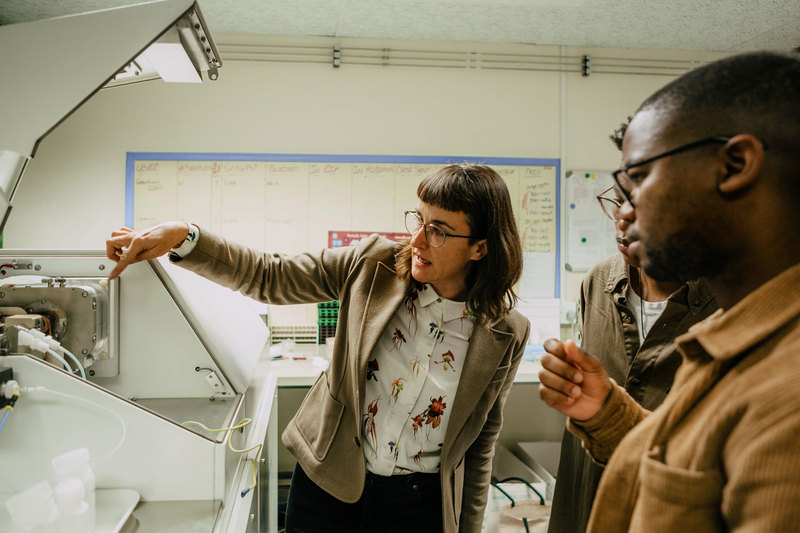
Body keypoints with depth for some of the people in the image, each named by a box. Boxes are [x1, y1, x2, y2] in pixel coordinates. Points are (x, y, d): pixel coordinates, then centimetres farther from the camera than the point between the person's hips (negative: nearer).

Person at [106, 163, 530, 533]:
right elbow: (269, 278, -5)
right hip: (327, 482, 1)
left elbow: (481, 441, 0)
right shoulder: (373, 264, -10)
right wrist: (183, 238, -18)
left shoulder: (504, 334, -11)